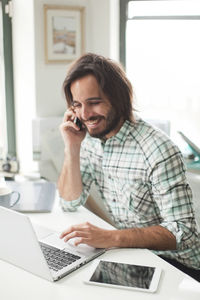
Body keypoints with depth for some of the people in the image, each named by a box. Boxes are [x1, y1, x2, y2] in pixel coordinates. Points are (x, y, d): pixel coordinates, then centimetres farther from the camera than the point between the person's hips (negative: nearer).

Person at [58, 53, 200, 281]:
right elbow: (71, 202, 2)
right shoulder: (90, 138, -1)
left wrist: (111, 238, -36)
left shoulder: (158, 150, -24)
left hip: (175, 263, -6)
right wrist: (72, 148, -11)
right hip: (130, 254, 6)